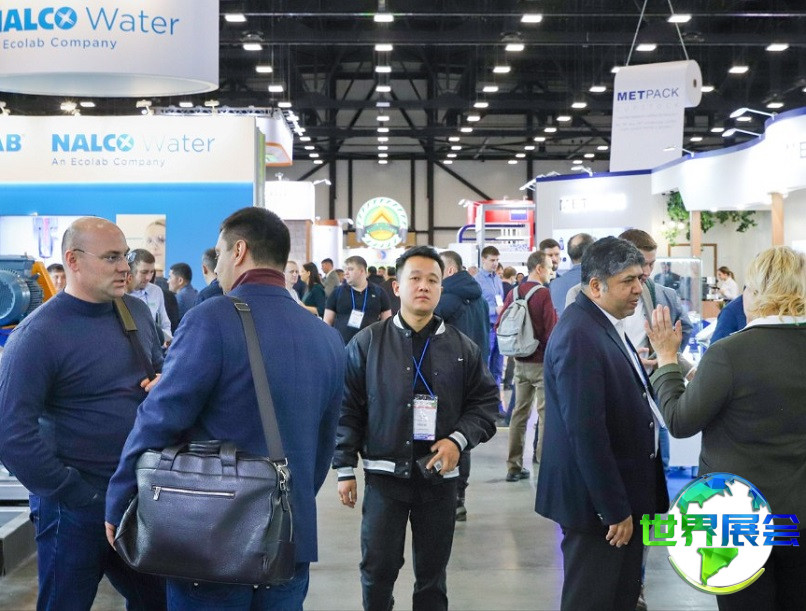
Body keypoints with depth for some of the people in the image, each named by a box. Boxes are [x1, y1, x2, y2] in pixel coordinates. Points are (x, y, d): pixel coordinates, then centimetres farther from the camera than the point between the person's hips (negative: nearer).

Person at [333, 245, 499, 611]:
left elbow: (485, 403, 7)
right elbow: (347, 409, 0)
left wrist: (459, 439, -10)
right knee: (378, 567, 5)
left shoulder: (463, 348, 4)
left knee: (432, 571, 12)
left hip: (440, 476, 2)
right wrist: (345, 469, -4)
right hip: (384, 474, -1)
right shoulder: (367, 343, -1)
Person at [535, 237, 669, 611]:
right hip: (597, 502, -10)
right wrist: (614, 509, -22)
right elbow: (585, 432, -26)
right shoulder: (578, 335, -22)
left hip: (622, 495, 10)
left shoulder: (605, 325, 9)